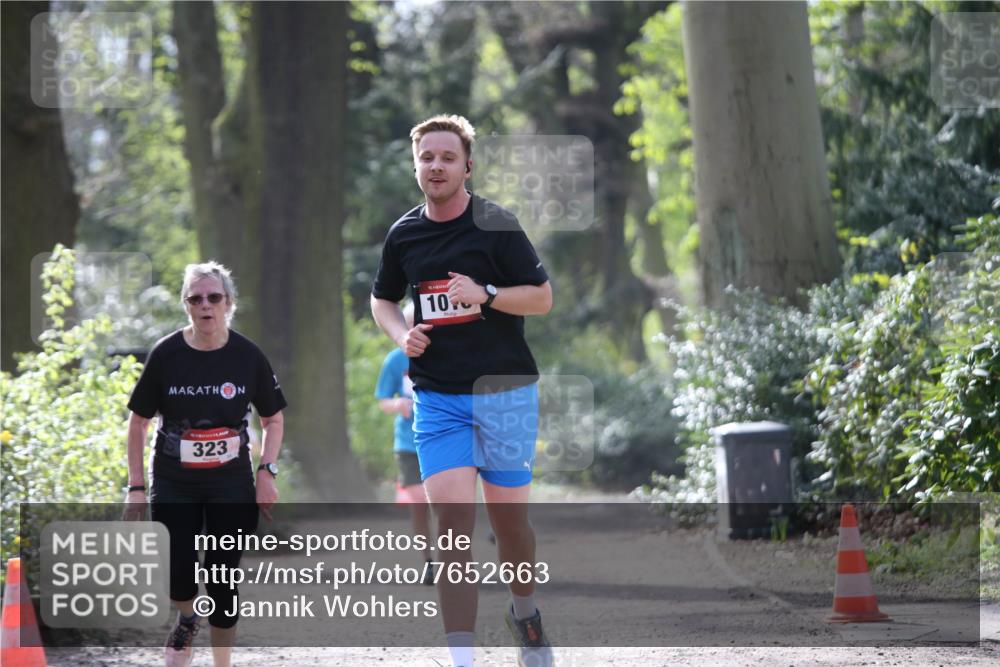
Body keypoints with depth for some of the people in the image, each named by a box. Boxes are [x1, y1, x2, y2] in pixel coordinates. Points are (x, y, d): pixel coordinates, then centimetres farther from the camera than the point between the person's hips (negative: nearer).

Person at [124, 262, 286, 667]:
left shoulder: (248, 356, -4)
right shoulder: (165, 355, -6)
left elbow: (274, 419, 8)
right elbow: (139, 421, 2)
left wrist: (266, 471, -5)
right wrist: (136, 487, -2)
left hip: (231, 486, 0)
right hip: (173, 486, 0)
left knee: (222, 580, 0)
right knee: (178, 579, -10)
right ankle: (186, 620, 26)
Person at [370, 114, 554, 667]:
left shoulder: (495, 225, -6)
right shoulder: (403, 234, 6)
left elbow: (542, 297, -3)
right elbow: (382, 298, 23)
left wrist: (484, 294, -19)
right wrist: (400, 334, 2)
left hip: (504, 391, -2)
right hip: (437, 397, 2)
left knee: (508, 519, 6)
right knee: (452, 521, -10)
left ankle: (524, 611, 37)